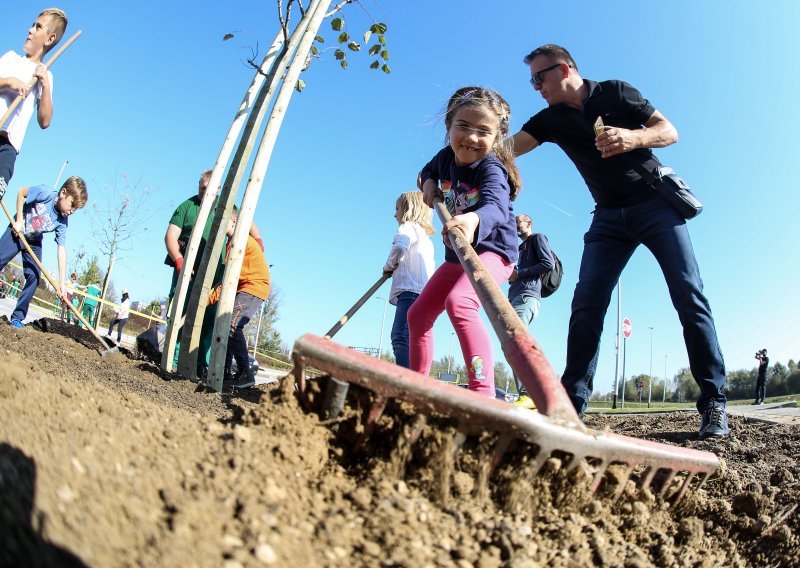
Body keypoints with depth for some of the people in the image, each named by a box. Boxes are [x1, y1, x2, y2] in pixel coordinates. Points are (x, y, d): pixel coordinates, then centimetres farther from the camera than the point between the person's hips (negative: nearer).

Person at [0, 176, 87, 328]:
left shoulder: (62, 222, -18)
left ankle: (17, 317, 0)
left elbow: (62, 250, -19)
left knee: (34, 277, -10)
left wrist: (62, 283, -23)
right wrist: (19, 220, -18)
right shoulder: (45, 193, -28)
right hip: (17, 231, -3)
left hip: (34, 242, 3)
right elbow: (21, 192, -9)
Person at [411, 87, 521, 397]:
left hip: (491, 252, -9)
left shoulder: (491, 168, -24)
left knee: (459, 301, -37)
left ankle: (483, 393, -41)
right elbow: (428, 170, 22)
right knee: (418, 315, 13)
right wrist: (428, 184, -2)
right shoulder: (447, 156, -3)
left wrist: (473, 221, -68)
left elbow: (495, 206, -45)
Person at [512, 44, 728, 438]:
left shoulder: (616, 93, 1)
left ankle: (713, 403, -5)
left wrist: (633, 137, -24)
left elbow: (670, 131, -3)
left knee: (688, 296, -11)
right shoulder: (551, 119, 9)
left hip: (655, 202, -2)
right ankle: (571, 405, -13)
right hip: (609, 216, 3)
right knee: (586, 303, -12)